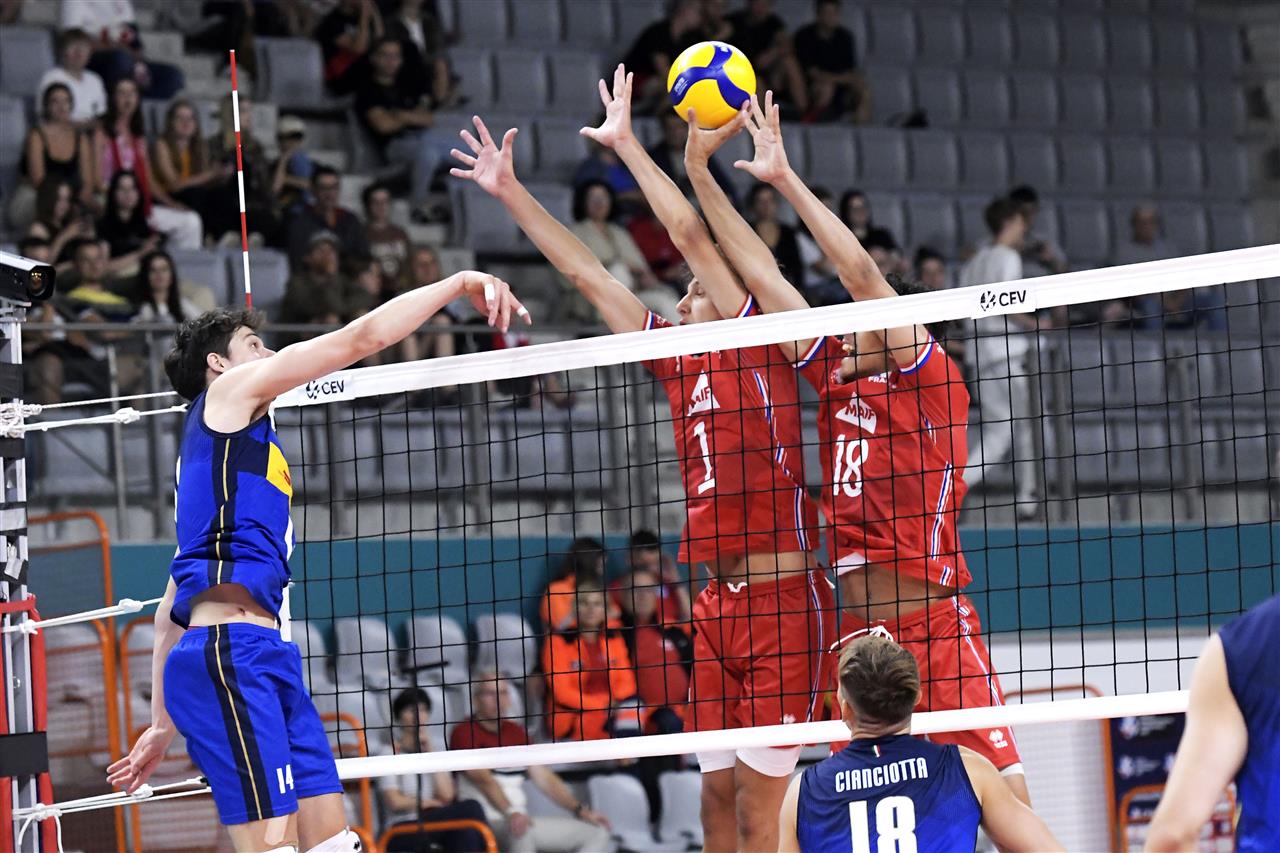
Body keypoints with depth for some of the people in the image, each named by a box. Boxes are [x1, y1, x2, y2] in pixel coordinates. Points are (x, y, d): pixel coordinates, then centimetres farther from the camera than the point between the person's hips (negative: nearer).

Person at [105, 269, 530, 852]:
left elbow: (172, 608, 30)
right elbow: (362, 338, 0)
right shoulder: (230, 389, 7)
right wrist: (459, 283, 8)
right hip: (229, 651, -10)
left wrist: (163, 726, 29)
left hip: (263, 656, 10)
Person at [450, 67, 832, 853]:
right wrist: (511, 192, 20)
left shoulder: (760, 341, -1)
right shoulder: (680, 361, 16)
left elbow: (692, 233, -8)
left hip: (784, 603, -7)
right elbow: (587, 274, 19)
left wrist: (627, 144, -3)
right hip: (718, 608, 7)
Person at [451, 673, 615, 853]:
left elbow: (544, 777, 16)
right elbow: (483, 779, -20)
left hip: (520, 820, 8)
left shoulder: (517, 732, 19)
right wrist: (511, 813, -36)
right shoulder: (465, 733, -5)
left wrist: (581, 810, 4)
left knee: (597, 833, -2)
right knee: (520, 831, -40)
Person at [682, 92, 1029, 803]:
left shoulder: (932, 381, -3)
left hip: (936, 627, -6)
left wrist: (785, 178, -12)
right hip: (859, 631, 6)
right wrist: (700, 171, 12)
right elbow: (763, 275, 13)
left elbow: (862, 274, -13)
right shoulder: (839, 381, 13)